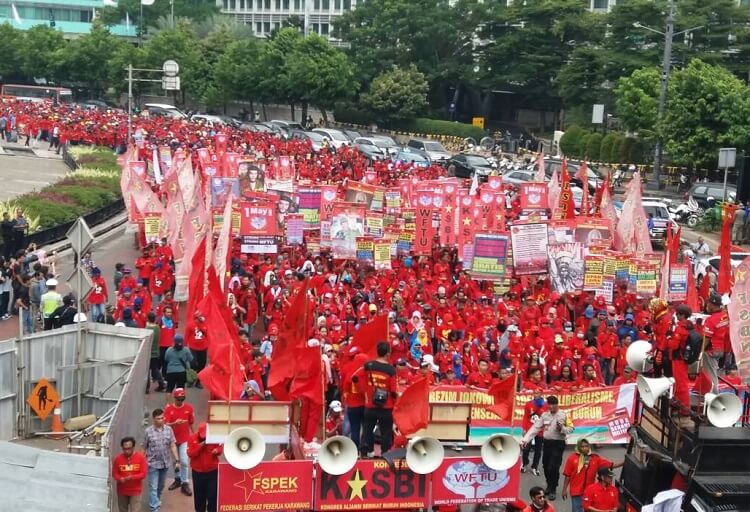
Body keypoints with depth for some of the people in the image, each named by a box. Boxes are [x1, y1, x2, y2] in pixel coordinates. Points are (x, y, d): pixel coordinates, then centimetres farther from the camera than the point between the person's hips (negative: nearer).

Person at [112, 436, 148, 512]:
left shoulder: (141, 457, -13)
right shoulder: (118, 458, -9)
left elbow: (143, 474, -12)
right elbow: (114, 474, -2)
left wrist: (131, 477, -27)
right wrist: (121, 479, -23)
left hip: (135, 491, -2)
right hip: (122, 491, 2)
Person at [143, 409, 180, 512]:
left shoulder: (169, 429, -4)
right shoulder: (148, 431, -11)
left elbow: (173, 445, 0)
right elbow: (144, 448, -3)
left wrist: (177, 460, -4)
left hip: (165, 463, 3)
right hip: (153, 463, -3)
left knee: (161, 486, 20)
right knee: (153, 487, -5)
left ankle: (156, 501, 42)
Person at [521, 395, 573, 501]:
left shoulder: (564, 415, -8)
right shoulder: (544, 415, 4)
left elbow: (570, 429, -6)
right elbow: (535, 428, 2)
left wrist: (562, 428, -26)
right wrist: (525, 439, -5)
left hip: (558, 444, -5)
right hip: (547, 443, 5)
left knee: (553, 467, -9)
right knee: (546, 466, 12)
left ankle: (552, 490, 6)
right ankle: (549, 486, 34)